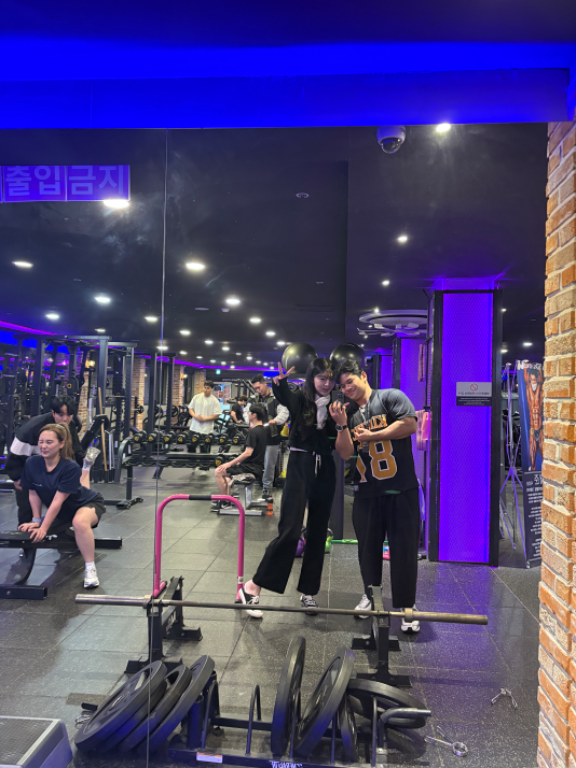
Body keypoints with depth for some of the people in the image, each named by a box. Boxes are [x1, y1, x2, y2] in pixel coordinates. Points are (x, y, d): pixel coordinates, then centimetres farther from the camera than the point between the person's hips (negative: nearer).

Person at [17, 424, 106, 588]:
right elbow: (33, 493, -6)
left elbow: (58, 501, -28)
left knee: (80, 522, -38)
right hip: (63, 511, 7)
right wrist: (36, 521, -3)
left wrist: (43, 528, -25)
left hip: (89, 503, -7)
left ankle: (90, 569, -23)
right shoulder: (31, 463, -18)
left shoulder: (70, 468, -31)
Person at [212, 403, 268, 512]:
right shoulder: (262, 430, 10)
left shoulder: (253, 432, -19)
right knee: (226, 471, 25)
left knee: (218, 472, -8)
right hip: (257, 467, 10)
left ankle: (225, 503, -2)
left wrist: (229, 464, -21)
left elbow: (248, 453, -25)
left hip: (251, 468, -10)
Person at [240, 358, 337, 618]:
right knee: (290, 530, -10)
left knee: (317, 533, 11)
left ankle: (308, 592, 25)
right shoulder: (299, 398, -4)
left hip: (325, 470, 4)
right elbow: (282, 395, -26)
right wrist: (280, 382, -46)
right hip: (300, 467, -4)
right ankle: (252, 587, 1)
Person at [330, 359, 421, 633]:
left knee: (404, 548, -1)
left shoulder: (391, 397, 0)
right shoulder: (348, 414, 13)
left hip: (401, 489, -4)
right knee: (368, 546, 14)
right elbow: (345, 454, 4)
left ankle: (406, 607, 12)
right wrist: (342, 425, -10)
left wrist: (372, 435, -10)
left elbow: (410, 424, -14)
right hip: (366, 492, 5)